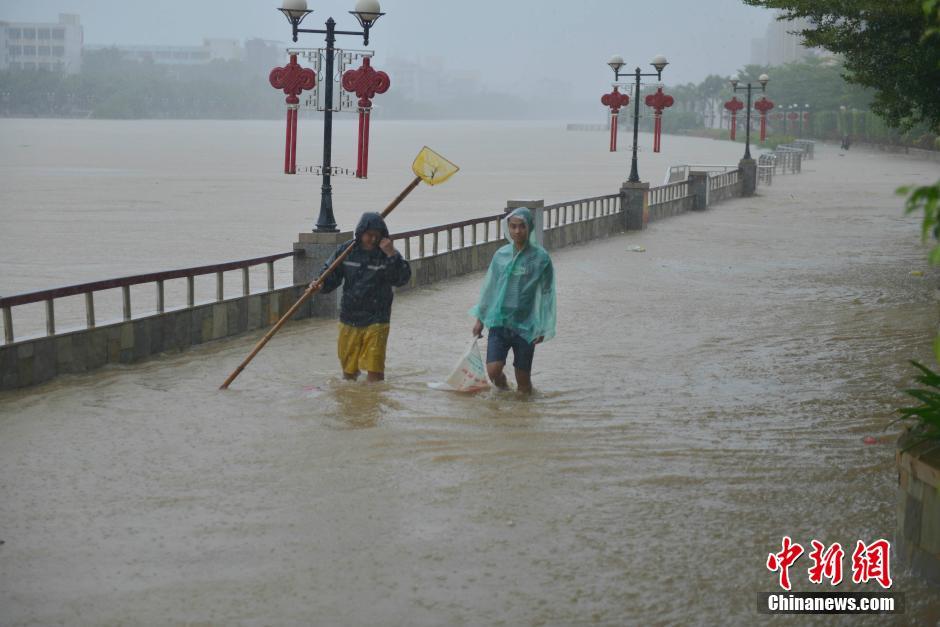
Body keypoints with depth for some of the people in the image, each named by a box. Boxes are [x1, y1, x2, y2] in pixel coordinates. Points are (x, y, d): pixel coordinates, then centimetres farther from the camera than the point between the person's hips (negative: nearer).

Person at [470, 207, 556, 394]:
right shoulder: (501, 255, 4)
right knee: (493, 371, -10)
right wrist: (480, 319, 15)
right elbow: (489, 287, 13)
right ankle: (504, 393, 22)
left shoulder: (540, 258, -7)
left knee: (523, 379, 4)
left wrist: (542, 329, -7)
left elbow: (546, 293, -5)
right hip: (499, 322, 2)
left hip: (525, 325, -2)